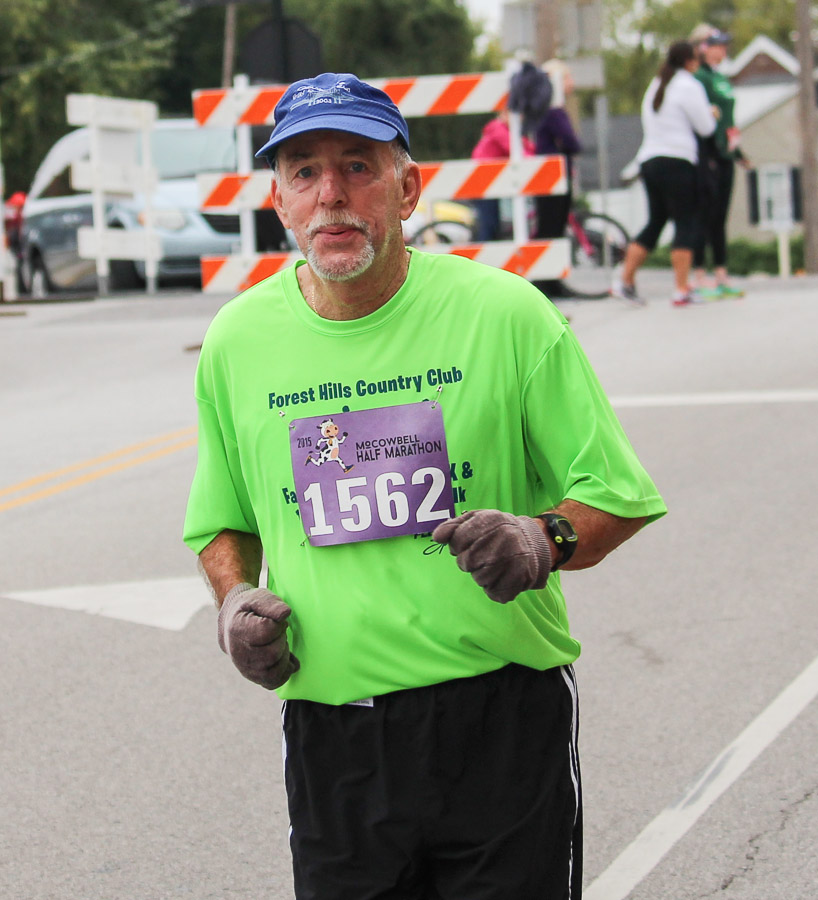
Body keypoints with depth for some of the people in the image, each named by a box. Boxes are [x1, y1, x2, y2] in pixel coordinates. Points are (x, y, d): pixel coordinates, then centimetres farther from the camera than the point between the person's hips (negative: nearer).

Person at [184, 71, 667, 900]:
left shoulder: (506, 314, -5)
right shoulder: (237, 341, 4)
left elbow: (616, 496, 1)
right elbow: (221, 522, 20)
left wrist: (545, 540, -19)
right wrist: (235, 600, 0)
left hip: (504, 716, -2)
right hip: (330, 732, 2)